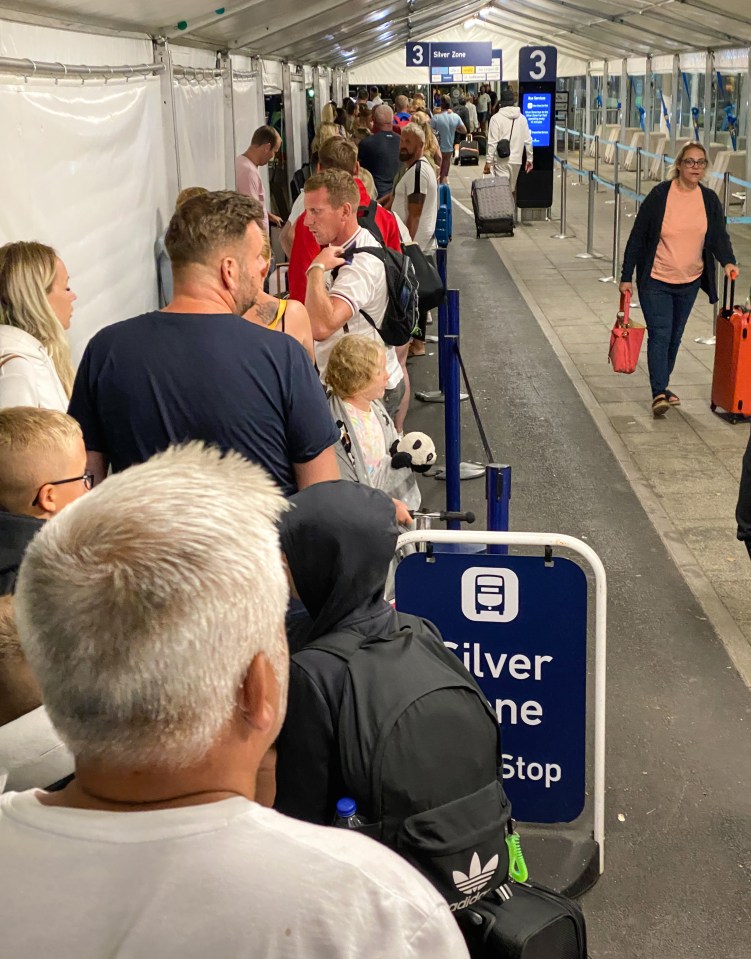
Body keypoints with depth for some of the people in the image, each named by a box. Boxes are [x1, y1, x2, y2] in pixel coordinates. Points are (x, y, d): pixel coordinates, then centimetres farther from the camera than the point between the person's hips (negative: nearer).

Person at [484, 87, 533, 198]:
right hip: (517, 160, 4)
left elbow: (492, 142, -10)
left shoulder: (496, 118, -7)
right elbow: (528, 141, 7)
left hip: (501, 160, -4)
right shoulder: (522, 118, 6)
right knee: (512, 190, 15)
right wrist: (530, 159, 15)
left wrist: (488, 161, -6)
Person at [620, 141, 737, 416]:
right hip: (655, 281, -4)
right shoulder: (660, 195, -11)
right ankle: (659, 393, -9)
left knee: (675, 337, 14)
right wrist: (626, 276, -8)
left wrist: (728, 261, -22)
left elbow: (719, 236, 0)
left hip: (690, 282, 4)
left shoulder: (709, 200, 0)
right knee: (660, 335, -11)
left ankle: (662, 385, 30)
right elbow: (637, 237, -8)